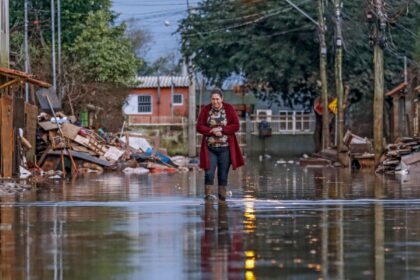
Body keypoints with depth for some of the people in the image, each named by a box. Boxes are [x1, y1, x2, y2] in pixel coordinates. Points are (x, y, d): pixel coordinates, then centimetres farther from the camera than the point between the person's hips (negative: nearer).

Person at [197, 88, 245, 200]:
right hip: (210, 148, 0)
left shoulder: (229, 109, -1)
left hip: (225, 148, 0)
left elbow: (236, 126, -5)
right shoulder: (205, 110, 1)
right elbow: (199, 127, -2)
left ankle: (222, 196, 11)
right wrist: (212, 131, -17)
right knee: (209, 172, -11)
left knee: (223, 174, 4)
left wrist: (221, 130, -16)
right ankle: (208, 194, -6)